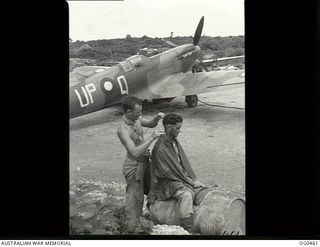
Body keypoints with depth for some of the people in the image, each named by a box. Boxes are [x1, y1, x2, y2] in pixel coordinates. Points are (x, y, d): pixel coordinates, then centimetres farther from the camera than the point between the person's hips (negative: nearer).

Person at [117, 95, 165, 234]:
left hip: (145, 162, 9)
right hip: (134, 166, -8)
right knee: (135, 198, 3)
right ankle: (133, 229, 18)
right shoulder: (123, 130, -26)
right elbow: (135, 152, -33)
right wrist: (151, 138, -29)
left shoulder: (136, 119, -2)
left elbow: (151, 124, 17)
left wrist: (157, 118, -5)